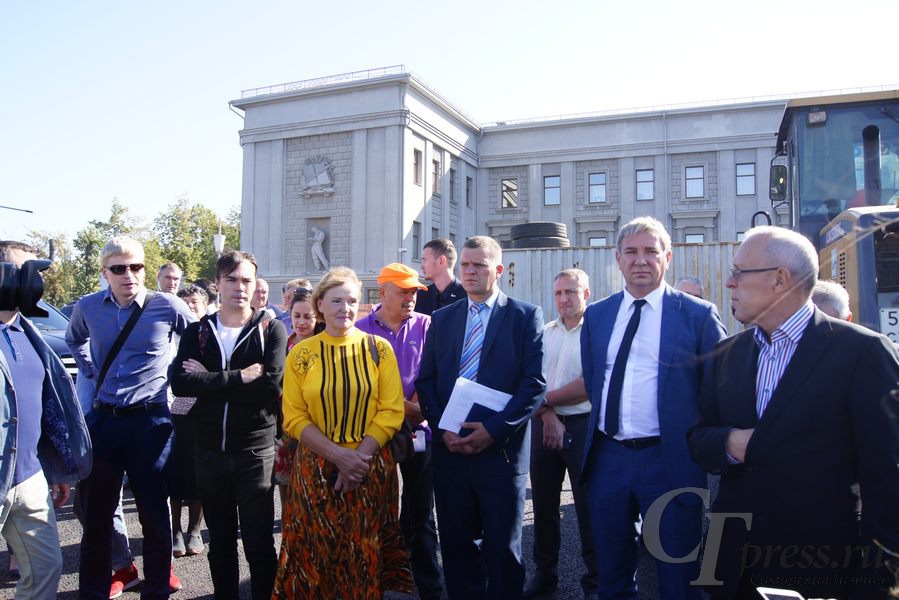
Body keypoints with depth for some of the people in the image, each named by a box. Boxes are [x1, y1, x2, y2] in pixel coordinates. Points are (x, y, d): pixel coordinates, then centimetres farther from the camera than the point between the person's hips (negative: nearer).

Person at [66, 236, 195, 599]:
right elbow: (74, 340, 25)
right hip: (103, 419, 3)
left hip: (150, 420, -3)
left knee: (155, 512, 6)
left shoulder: (167, 306, -9)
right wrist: (91, 371, 13)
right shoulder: (88, 308, 2)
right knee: (96, 512, 13)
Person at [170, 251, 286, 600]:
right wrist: (241, 378, -17)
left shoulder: (271, 330, -1)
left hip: (255, 450, -3)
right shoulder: (197, 332, 6)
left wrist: (211, 380, -13)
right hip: (209, 450, 3)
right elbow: (180, 382, -11)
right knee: (220, 542, 17)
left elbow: (273, 384, -17)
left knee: (259, 543, 4)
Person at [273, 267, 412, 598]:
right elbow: (293, 418, -2)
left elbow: (391, 412, -4)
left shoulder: (379, 349, -1)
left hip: (371, 468, 0)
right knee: (316, 555, 9)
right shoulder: (301, 354, 1)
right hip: (316, 468, 1)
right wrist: (339, 455, -13)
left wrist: (358, 457, -14)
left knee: (365, 557, 10)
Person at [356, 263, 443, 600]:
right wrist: (404, 406, -10)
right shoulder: (362, 330, 1)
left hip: (419, 430, 0)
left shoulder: (425, 326, 2)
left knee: (420, 512, 9)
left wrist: (416, 408, -13)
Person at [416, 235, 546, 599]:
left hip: (501, 449, -3)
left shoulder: (526, 316, -1)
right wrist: (441, 428, -6)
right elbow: (425, 380, 8)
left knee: (502, 548, 9)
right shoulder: (442, 318, 10)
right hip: (449, 447, 3)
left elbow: (535, 383, -8)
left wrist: (494, 429, -15)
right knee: (456, 543, 14)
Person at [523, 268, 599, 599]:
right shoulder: (544, 333, 9)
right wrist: (548, 415, -12)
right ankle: (545, 573, 30)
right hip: (543, 424, 5)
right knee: (543, 503, 14)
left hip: (583, 426, -5)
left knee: (589, 506, 5)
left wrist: (545, 400, -8)